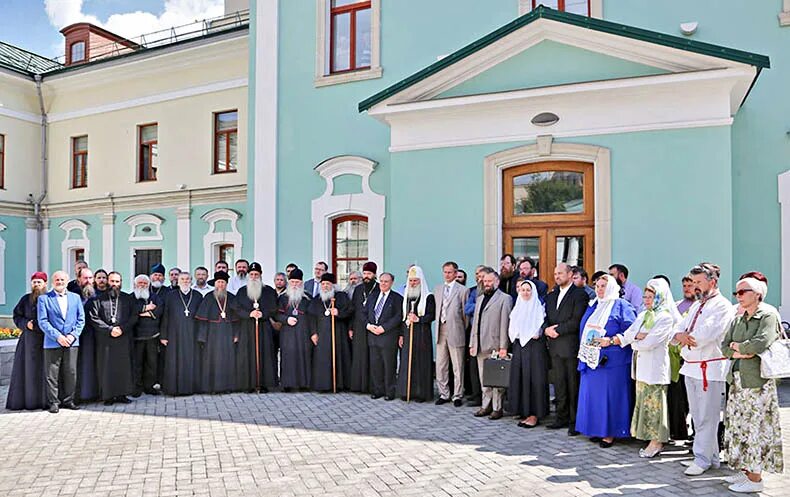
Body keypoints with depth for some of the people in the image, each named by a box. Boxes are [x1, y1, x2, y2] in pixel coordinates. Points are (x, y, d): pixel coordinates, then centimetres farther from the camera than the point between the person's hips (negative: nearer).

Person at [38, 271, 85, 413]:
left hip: (71, 342, 2)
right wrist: (57, 336, -13)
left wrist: (73, 335, -6)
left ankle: (68, 400, 16)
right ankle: (53, 402, 12)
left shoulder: (76, 297, 12)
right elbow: (42, 321, -4)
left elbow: (81, 319, 9)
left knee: (71, 373, 5)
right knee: (52, 374, 2)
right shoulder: (44, 298, 3)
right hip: (52, 343, -2)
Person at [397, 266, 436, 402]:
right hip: (408, 334, 5)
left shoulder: (428, 297, -3)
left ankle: (421, 393, 5)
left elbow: (431, 315, -6)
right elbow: (403, 316, 14)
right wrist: (401, 334, 9)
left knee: (421, 362, -2)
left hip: (422, 334, -4)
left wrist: (418, 319, -18)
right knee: (407, 362, 4)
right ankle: (406, 391, 11)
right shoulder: (406, 297, 13)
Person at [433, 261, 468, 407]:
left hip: (455, 331, -5)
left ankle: (457, 396, 13)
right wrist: (437, 326, 9)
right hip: (440, 330, 5)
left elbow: (465, 313, -2)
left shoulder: (462, 290, -4)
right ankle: (443, 394, 22)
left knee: (457, 367, 2)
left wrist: (463, 330, -1)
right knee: (440, 366, 10)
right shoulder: (437, 289, 13)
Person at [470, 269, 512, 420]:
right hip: (481, 347, 7)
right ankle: (486, 406, 20)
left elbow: (505, 323, -10)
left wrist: (503, 346, -14)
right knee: (484, 379, 11)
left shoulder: (505, 298, -3)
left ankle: (497, 408, 7)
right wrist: (472, 344, 14)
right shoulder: (480, 299, 19)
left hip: (495, 346, -7)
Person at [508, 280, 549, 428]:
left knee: (533, 378, -5)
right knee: (519, 377, 6)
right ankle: (523, 411, 14)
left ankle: (534, 414, 1)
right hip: (519, 346, 6)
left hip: (535, 346, -6)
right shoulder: (517, 308, 14)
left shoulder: (538, 307, -2)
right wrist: (517, 335, -2)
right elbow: (511, 328, 14)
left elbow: (542, 328, -7)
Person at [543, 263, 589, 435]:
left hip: (571, 345, -6)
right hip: (555, 347, 6)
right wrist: (546, 329, -4)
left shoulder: (579, 294, -5)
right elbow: (545, 317, 16)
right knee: (559, 384, 11)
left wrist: (557, 330, -12)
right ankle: (562, 417, 21)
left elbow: (576, 321, -14)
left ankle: (575, 421, 8)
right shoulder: (551, 296, 17)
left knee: (573, 385, 0)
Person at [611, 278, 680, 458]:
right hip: (641, 366, 7)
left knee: (654, 402, -1)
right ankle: (651, 439, 21)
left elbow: (649, 342, -18)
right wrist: (637, 337, -17)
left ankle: (657, 442, 8)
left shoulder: (665, 318, -10)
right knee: (644, 401, 11)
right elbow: (629, 334, 3)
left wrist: (633, 342, -3)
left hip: (655, 366, -7)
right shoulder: (643, 315, 14)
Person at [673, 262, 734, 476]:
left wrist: (686, 337, -5)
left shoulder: (722, 306, -8)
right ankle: (711, 456, 23)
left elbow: (706, 334, -20)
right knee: (698, 416, 13)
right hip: (690, 366, 9)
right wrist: (681, 336, -10)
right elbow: (677, 332, 13)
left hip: (710, 368, -8)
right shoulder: (696, 306, 18)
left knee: (707, 417, -2)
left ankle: (702, 458, 4)